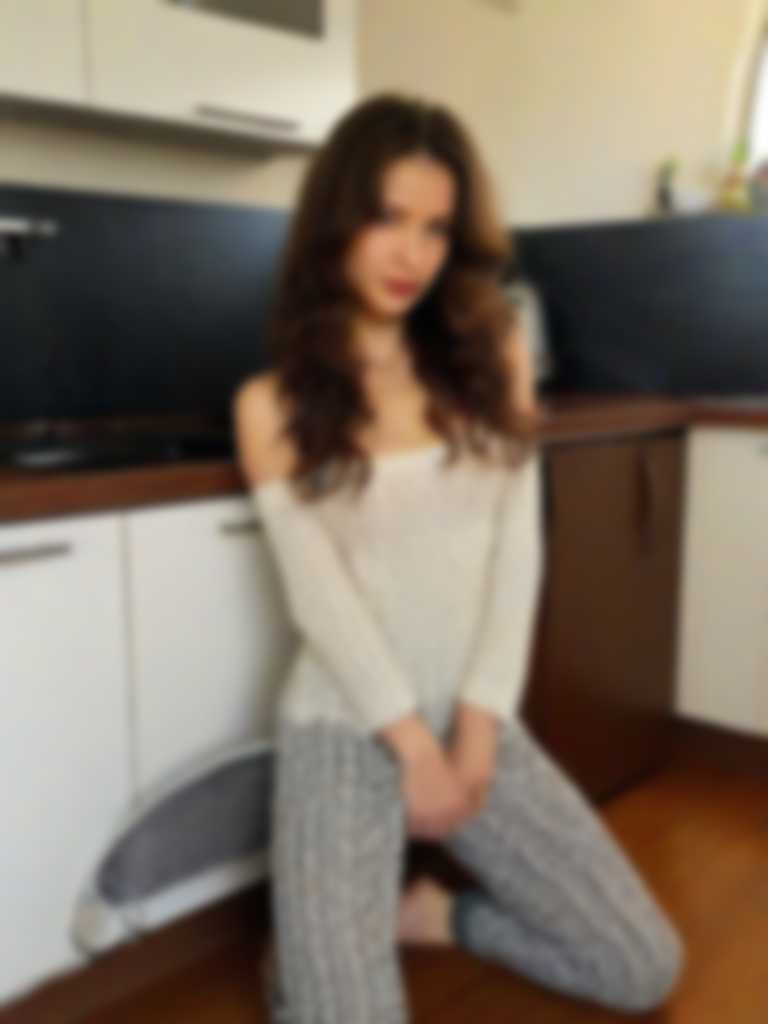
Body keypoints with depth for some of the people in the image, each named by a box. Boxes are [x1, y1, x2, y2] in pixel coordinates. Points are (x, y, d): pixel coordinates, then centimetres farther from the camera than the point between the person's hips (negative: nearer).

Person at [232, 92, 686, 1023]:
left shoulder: (493, 354, 4)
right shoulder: (274, 404, -4)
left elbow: (517, 546, -3)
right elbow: (317, 591, -10)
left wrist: (480, 719, -10)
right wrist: (411, 742, -13)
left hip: (476, 721, 4)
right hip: (345, 730, -3)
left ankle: (429, 913, 21)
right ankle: (315, 944, 19)